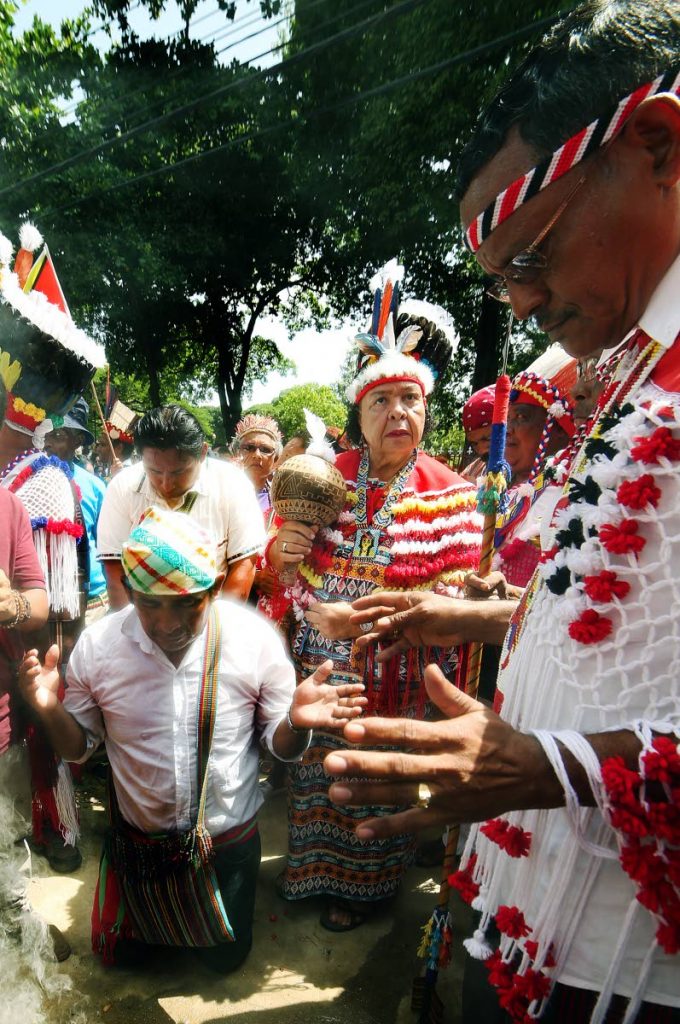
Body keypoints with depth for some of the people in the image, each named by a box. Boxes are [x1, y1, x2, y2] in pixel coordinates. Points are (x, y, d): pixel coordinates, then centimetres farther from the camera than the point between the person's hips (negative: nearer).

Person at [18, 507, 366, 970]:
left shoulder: (256, 638, -25)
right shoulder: (98, 645, -20)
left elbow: (280, 744, -13)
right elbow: (79, 746, -5)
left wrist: (296, 723, -36)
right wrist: (50, 709, -26)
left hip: (229, 839, -1)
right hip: (138, 837, 2)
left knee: (226, 957, 22)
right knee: (119, 952, 24)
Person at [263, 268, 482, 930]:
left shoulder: (449, 496, -11)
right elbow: (283, 569, 9)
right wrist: (280, 552, -15)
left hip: (393, 677, -2)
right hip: (316, 668, 3)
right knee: (314, 771, 21)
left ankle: (363, 884, 47)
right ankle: (311, 865, 51)